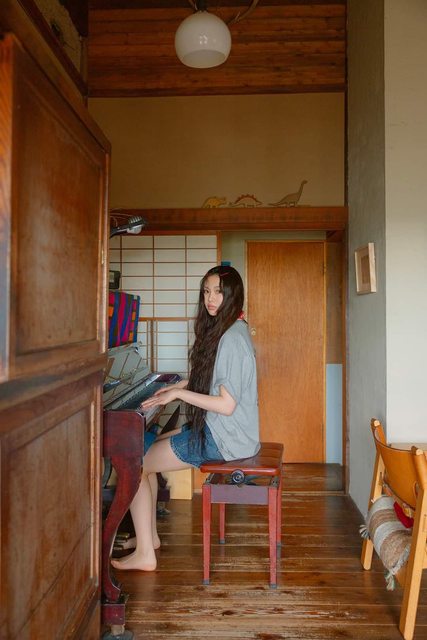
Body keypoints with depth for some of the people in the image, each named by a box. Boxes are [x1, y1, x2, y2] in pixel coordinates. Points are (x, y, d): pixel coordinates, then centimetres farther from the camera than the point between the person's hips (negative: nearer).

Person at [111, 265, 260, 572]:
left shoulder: (232, 338, -20)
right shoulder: (224, 330, 11)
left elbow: (227, 405, -23)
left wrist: (179, 394, -17)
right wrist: (182, 384, 12)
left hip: (223, 439, -10)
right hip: (217, 430, 10)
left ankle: (145, 554, 4)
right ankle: (150, 536, 23)